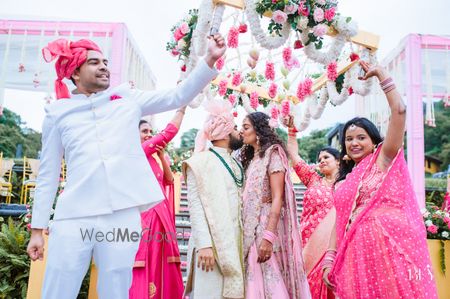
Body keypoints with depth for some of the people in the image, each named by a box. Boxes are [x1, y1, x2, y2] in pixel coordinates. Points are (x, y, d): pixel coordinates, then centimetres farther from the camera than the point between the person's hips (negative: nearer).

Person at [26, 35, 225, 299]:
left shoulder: (128, 98, 13)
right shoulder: (58, 111, 10)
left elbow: (178, 96, 7)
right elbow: (48, 174, 11)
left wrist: (210, 59, -4)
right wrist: (37, 228, 9)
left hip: (124, 216, 1)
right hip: (74, 217, 0)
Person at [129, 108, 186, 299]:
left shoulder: (150, 159, 19)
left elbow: (168, 180, 12)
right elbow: (168, 133, -8)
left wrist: (161, 156, 2)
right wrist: (182, 108, -1)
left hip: (159, 217, 8)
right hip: (146, 216, -8)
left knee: (160, 273, 8)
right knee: (144, 276, -6)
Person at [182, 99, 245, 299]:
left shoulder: (236, 164, 17)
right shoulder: (200, 162, -4)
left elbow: (241, 202, 16)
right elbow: (195, 205, -12)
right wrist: (204, 244, -19)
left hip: (235, 243, 6)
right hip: (212, 244, -6)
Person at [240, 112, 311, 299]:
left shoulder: (272, 153, -6)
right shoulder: (251, 158, 18)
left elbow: (277, 198, -15)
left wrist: (269, 236, -23)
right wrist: (245, 229, 7)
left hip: (266, 225, -7)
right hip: (251, 226, 7)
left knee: (268, 280, -3)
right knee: (255, 279, 9)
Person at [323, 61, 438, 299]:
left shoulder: (384, 160, 5)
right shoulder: (344, 181, 17)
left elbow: (399, 111, -6)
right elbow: (340, 222, 13)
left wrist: (380, 74, 0)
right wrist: (330, 259, 3)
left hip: (391, 246, -4)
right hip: (358, 253, 5)